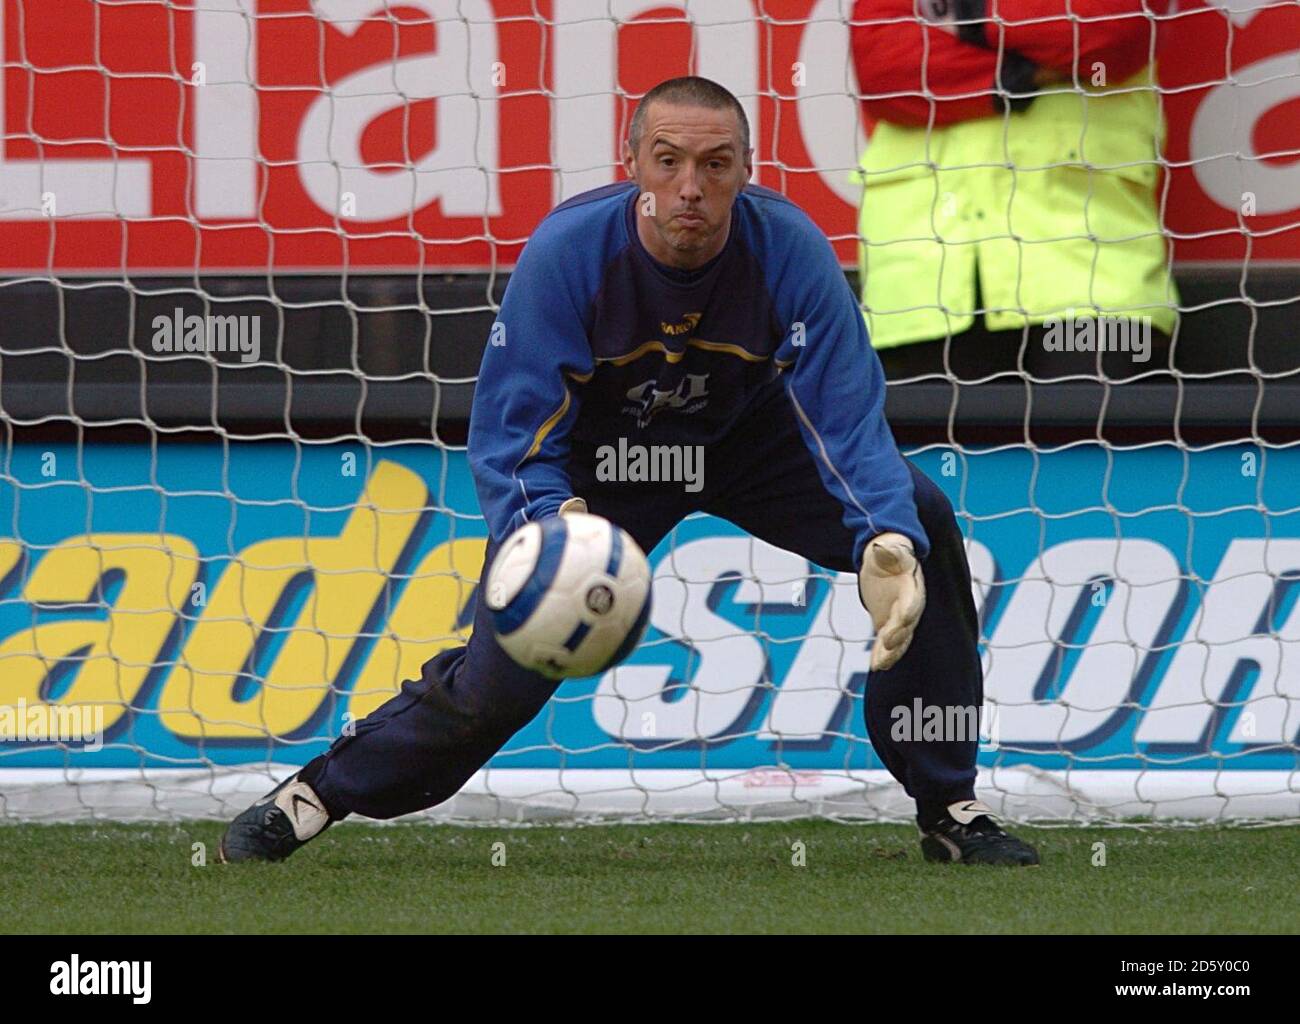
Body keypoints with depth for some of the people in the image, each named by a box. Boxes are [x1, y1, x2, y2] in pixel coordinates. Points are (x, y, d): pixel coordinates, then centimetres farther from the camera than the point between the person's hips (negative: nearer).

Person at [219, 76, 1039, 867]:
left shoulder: (791, 251, -28)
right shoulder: (566, 252, -30)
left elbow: (851, 422, -27)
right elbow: (511, 437, -27)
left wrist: (888, 543, -47)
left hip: (749, 437, 2)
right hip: (603, 450, -2)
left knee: (922, 520, -21)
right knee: (500, 680, -13)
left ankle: (949, 809, -9)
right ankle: (316, 796, 13)